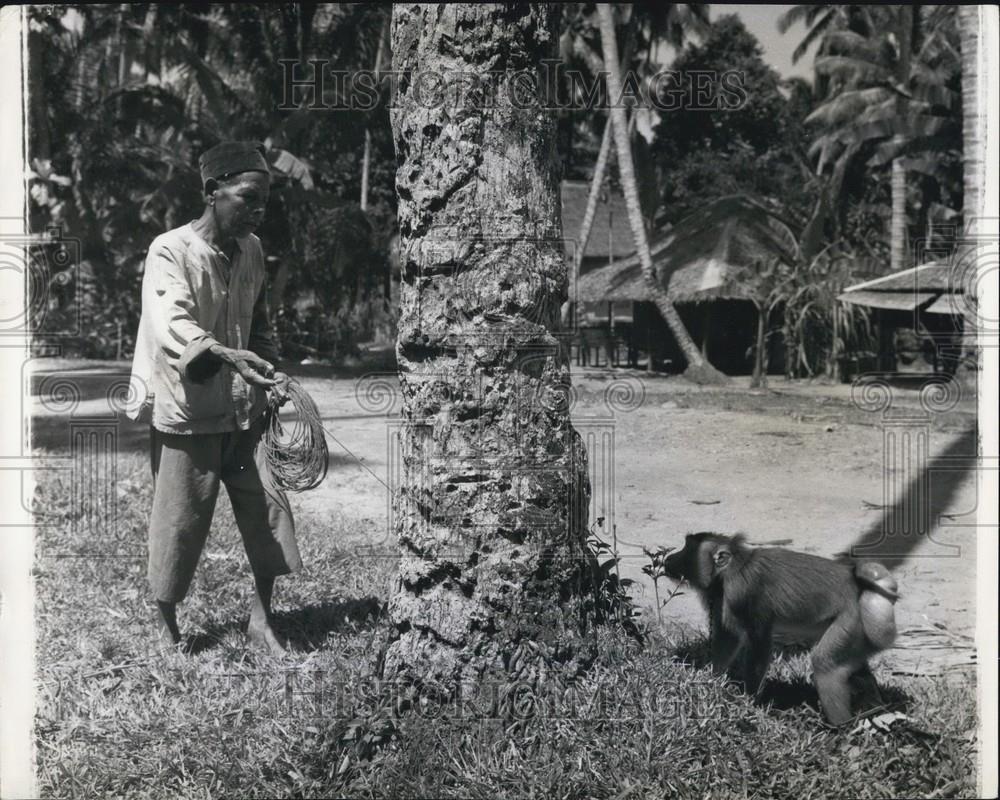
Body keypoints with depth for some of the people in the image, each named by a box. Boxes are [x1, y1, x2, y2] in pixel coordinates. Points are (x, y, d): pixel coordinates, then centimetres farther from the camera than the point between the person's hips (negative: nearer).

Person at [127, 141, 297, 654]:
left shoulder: (251, 250, 7)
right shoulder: (170, 252, -13)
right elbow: (173, 328, -29)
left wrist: (270, 371, 3)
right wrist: (227, 356, -45)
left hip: (245, 409, 6)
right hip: (187, 412, -6)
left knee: (268, 507, 3)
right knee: (180, 521, 3)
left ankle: (261, 618, 19)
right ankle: (164, 624, 24)